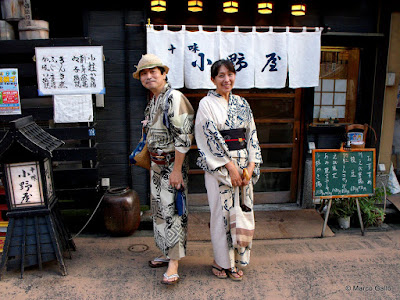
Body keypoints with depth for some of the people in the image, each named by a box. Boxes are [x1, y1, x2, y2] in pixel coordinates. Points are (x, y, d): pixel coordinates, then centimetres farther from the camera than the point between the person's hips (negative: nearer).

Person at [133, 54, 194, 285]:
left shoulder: (175, 98, -17)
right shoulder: (153, 102, 13)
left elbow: (183, 137, -22)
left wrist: (176, 170, -23)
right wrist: (152, 163, 17)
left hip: (173, 164, -10)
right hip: (157, 164, 10)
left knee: (173, 211, -5)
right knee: (159, 209, 16)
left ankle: (174, 265, 4)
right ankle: (168, 253, 32)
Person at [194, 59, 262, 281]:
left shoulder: (242, 103, 12)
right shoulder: (207, 104, -4)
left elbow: (252, 135, 9)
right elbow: (211, 138, -11)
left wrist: (251, 165, -2)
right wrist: (230, 166, -15)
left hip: (244, 164, 5)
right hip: (218, 166, -5)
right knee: (221, 212, 2)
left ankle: (237, 260, 25)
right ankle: (221, 261, 21)